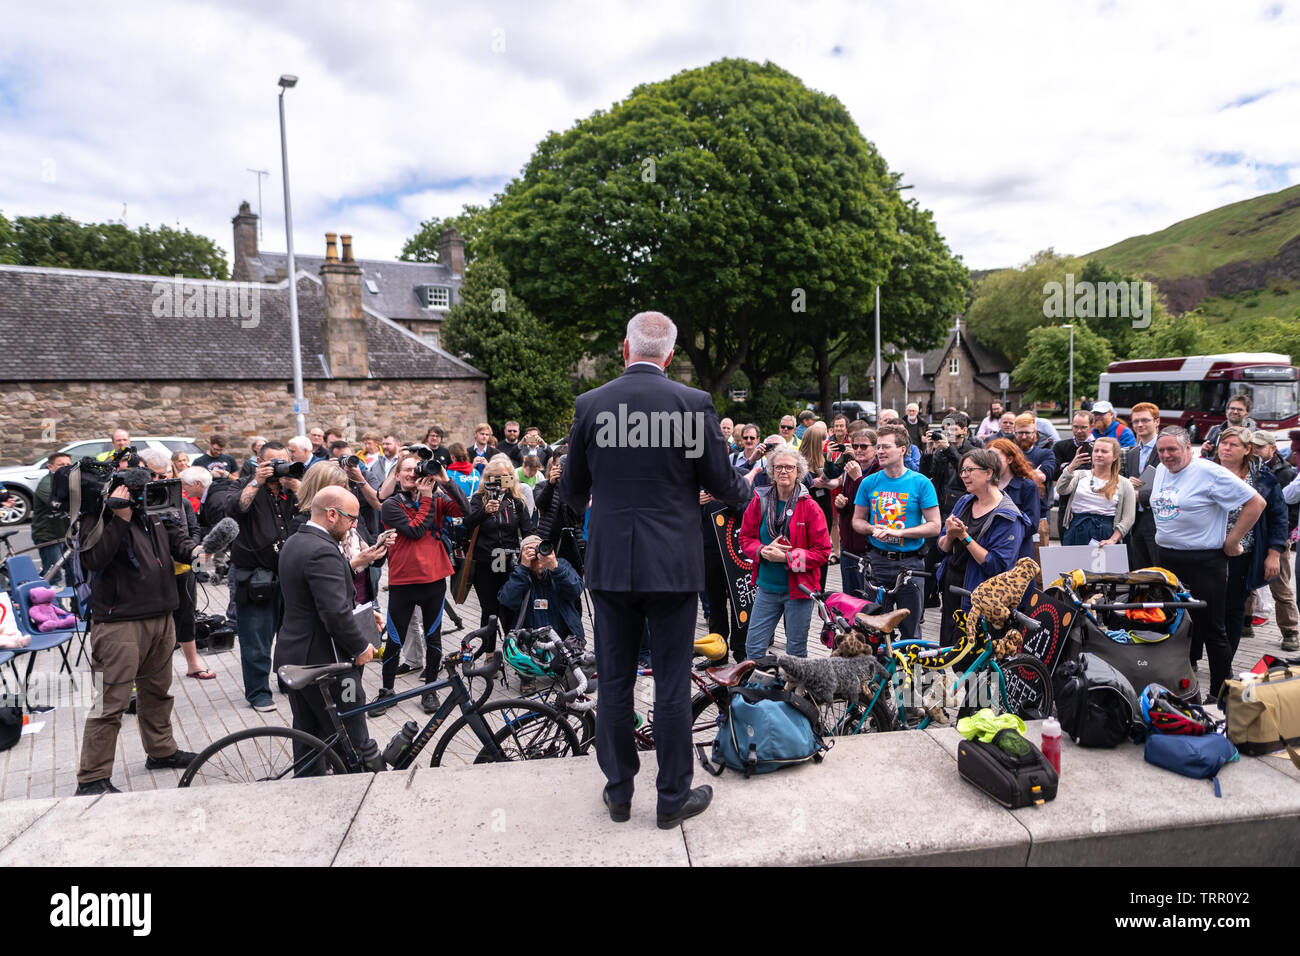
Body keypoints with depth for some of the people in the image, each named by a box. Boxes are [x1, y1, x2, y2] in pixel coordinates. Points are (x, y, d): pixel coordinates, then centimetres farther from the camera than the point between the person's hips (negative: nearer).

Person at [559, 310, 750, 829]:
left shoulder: (589, 404, -2)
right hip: (672, 565, -2)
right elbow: (721, 483, -1)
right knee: (672, 684, 9)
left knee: (614, 682, 14)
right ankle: (674, 796, 23)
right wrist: (745, 488, 22)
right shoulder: (694, 403, -8)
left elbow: (572, 490, 6)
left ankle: (618, 791, 28)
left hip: (609, 564, 2)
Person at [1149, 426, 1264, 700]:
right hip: (1165, 558, 7)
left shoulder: (1210, 472, -13)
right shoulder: (1161, 470, 9)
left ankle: (1221, 691, 14)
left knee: (1211, 629, 1)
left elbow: (1256, 503, -13)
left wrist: (1231, 541, -11)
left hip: (1203, 562, -7)